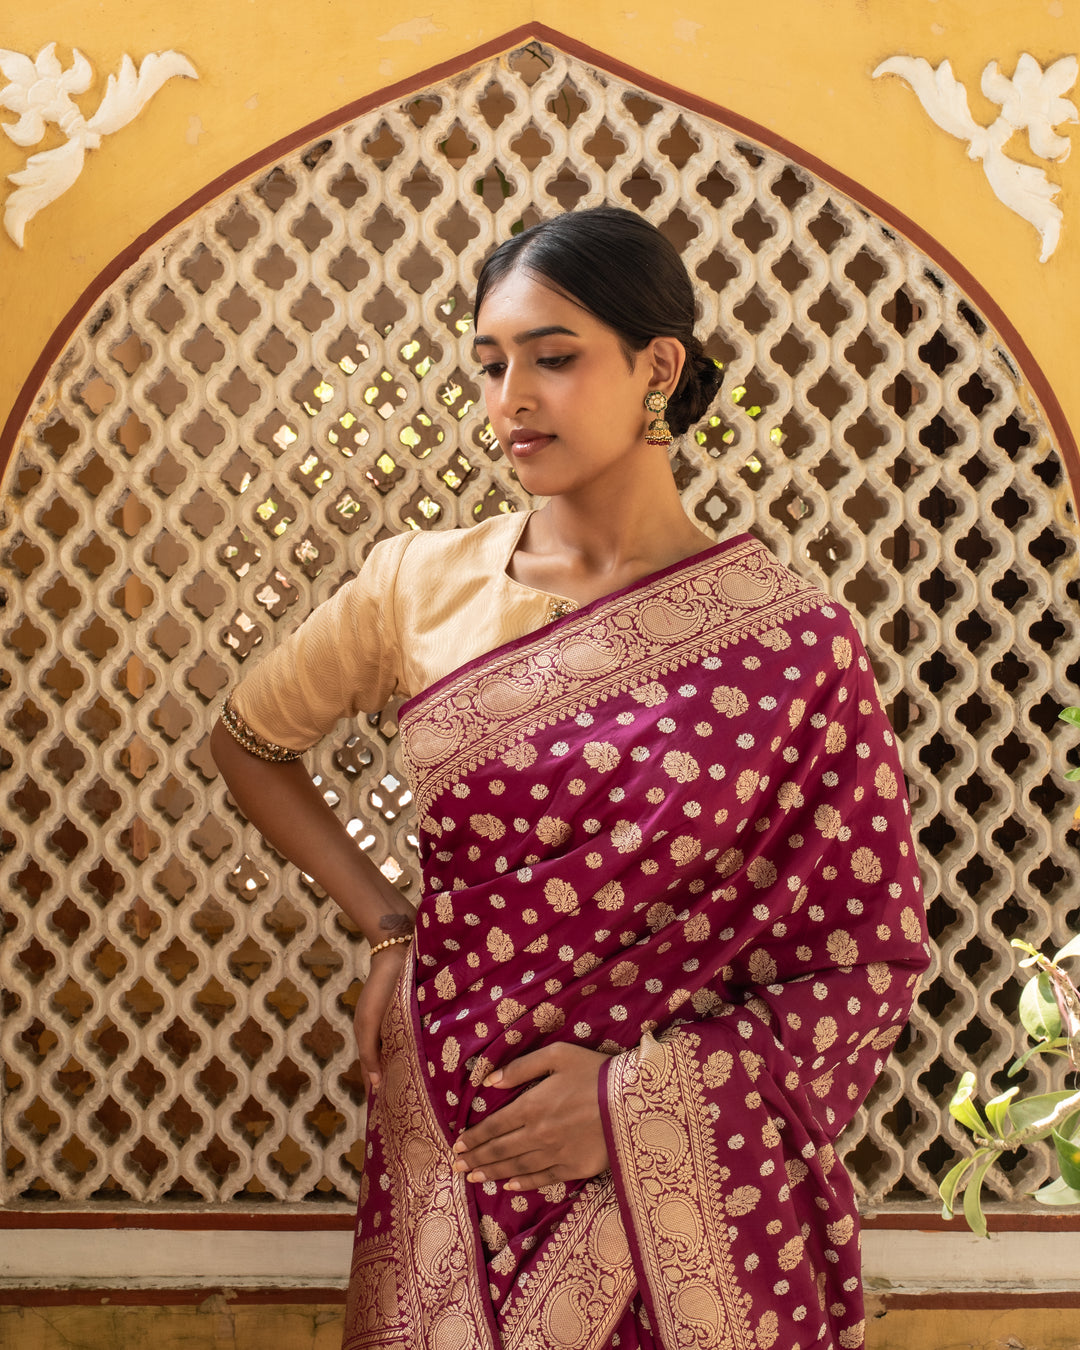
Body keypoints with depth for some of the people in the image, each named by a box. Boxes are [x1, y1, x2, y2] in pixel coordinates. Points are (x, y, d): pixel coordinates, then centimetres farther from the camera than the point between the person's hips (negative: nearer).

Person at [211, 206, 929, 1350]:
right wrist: (386, 928, 4)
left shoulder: (788, 639, -10)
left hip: (688, 1163, -2)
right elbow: (248, 739, 14)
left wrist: (639, 1093, -14)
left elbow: (873, 960, -6)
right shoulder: (424, 585, -2)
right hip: (455, 1151, 2)